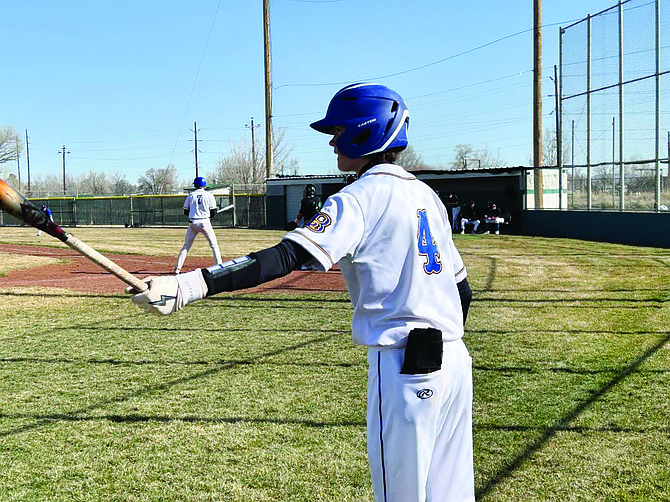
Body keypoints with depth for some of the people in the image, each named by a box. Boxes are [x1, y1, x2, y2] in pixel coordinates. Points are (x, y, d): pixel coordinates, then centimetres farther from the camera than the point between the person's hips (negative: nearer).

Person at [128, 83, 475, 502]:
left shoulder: (361, 198, -11)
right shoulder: (426, 194, 14)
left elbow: (285, 258, -25)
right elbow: (462, 287, 17)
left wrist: (188, 286, -32)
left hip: (403, 369, -8)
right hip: (456, 362, 8)